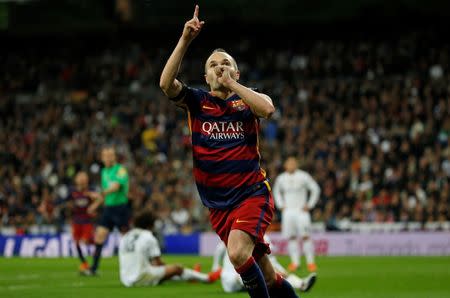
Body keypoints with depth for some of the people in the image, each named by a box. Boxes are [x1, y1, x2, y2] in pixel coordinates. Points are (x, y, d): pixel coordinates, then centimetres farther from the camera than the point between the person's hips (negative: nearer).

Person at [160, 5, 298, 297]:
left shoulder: (247, 100, 3)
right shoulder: (197, 101, 5)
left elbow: (267, 108, -22)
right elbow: (166, 83, -14)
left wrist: (231, 84, -14)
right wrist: (185, 40, -22)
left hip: (253, 194, -3)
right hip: (218, 204, 3)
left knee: (237, 252, -28)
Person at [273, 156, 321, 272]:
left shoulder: (303, 176, -3)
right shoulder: (281, 178, 8)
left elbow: (315, 189, 3)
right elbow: (276, 192, 25)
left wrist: (309, 205, -2)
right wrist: (281, 205, 13)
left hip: (301, 210, -3)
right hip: (288, 211, 3)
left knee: (305, 236, -10)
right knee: (291, 237, 0)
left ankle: (310, 262, -6)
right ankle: (295, 262, 6)